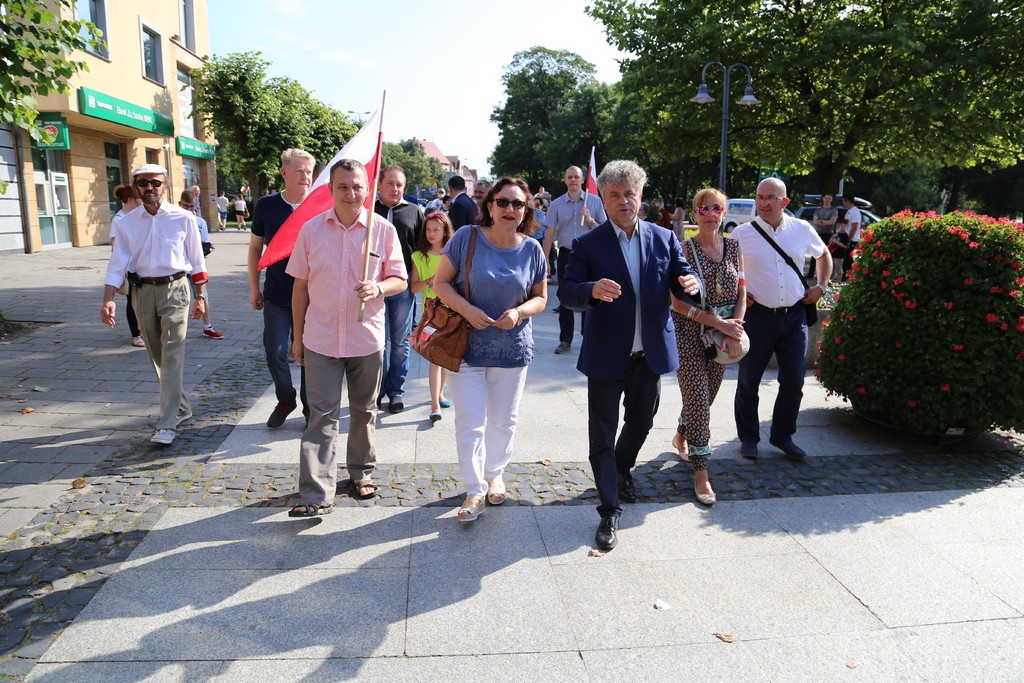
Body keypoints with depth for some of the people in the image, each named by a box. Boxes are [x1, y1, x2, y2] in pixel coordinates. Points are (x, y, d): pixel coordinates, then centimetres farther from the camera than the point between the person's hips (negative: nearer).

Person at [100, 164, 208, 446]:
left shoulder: (183, 218, -3)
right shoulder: (127, 222, 3)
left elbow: (196, 259, 2)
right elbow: (117, 264, -1)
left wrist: (200, 296, 1)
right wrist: (108, 300, -12)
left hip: (174, 288, -4)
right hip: (142, 292, 4)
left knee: (172, 355, -10)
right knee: (156, 356, 13)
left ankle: (167, 424, -8)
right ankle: (180, 406, 32)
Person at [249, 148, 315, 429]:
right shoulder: (266, 206, -1)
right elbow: (255, 248, 8)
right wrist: (254, 288, 7)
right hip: (276, 296, 1)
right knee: (275, 352, 1)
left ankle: (310, 408, 22)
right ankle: (285, 400, 25)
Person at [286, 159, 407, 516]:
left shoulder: (383, 229, -4)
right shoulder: (311, 229, -1)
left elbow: (400, 279, 2)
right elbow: (300, 285, 5)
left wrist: (378, 288, -21)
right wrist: (297, 335, 6)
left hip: (366, 338, 0)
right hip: (321, 338, 0)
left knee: (363, 411, 16)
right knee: (321, 416, -2)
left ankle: (361, 471, 35)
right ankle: (316, 496, 0)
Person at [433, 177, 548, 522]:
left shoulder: (531, 249, -2)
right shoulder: (466, 237, -8)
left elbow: (540, 297, 6)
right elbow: (441, 281, -6)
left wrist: (520, 312, -16)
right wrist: (467, 310, -21)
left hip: (511, 348, 3)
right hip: (466, 345, -2)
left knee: (503, 421, 15)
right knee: (470, 422, -2)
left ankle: (494, 474, 38)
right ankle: (475, 491, 12)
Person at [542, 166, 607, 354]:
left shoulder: (594, 201, 2)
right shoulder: (556, 204, 4)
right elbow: (549, 234, 2)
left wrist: (590, 220, -13)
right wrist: (545, 260, -3)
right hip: (566, 254, 1)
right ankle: (565, 340, 14)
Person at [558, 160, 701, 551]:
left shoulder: (664, 239, 3)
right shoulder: (588, 244, -6)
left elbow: (683, 285, 3)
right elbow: (566, 293, -13)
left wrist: (691, 285, -22)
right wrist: (592, 290, -35)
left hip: (651, 354, 4)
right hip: (606, 357, -3)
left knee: (641, 423, 22)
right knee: (602, 436, 2)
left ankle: (622, 469, 52)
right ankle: (610, 514, 15)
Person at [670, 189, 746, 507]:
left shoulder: (733, 248, 5)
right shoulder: (684, 249, -8)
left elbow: (741, 293, 7)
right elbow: (678, 302, -13)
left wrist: (734, 332, -7)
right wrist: (719, 323, -17)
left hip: (723, 335, 5)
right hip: (689, 333, -5)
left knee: (706, 396, 15)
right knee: (698, 400, -6)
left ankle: (681, 437, 44)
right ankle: (701, 472, 4)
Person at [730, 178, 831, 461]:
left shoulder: (802, 229, 4)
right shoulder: (742, 233, -5)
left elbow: (824, 255, 21)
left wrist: (820, 286, 10)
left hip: (795, 315, 3)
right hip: (758, 316, -2)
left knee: (793, 382, 7)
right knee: (748, 381, 6)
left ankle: (783, 436, 26)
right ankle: (748, 437, 23)